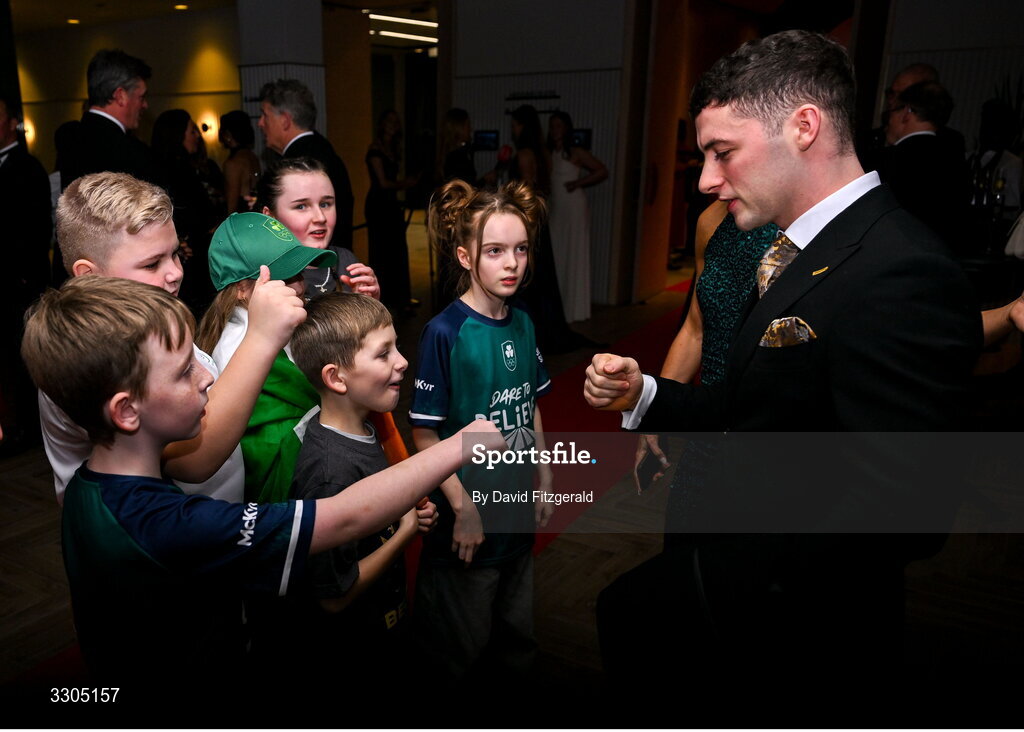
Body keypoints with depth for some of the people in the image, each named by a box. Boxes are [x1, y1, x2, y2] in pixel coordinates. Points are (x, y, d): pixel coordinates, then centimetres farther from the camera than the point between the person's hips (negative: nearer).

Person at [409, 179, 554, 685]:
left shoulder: (522, 324, 0)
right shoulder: (445, 333, -18)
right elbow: (424, 433, -17)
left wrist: (545, 481, 12)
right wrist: (463, 509, -16)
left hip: (518, 511, 6)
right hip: (468, 514, -6)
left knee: (518, 642, 22)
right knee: (460, 648, 13)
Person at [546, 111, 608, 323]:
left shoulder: (576, 153, -4)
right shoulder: (548, 153, 12)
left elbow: (602, 171, -7)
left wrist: (577, 183, -11)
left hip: (574, 209, -6)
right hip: (555, 210, 6)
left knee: (573, 256, -1)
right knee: (556, 257, 5)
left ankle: (572, 309, 6)